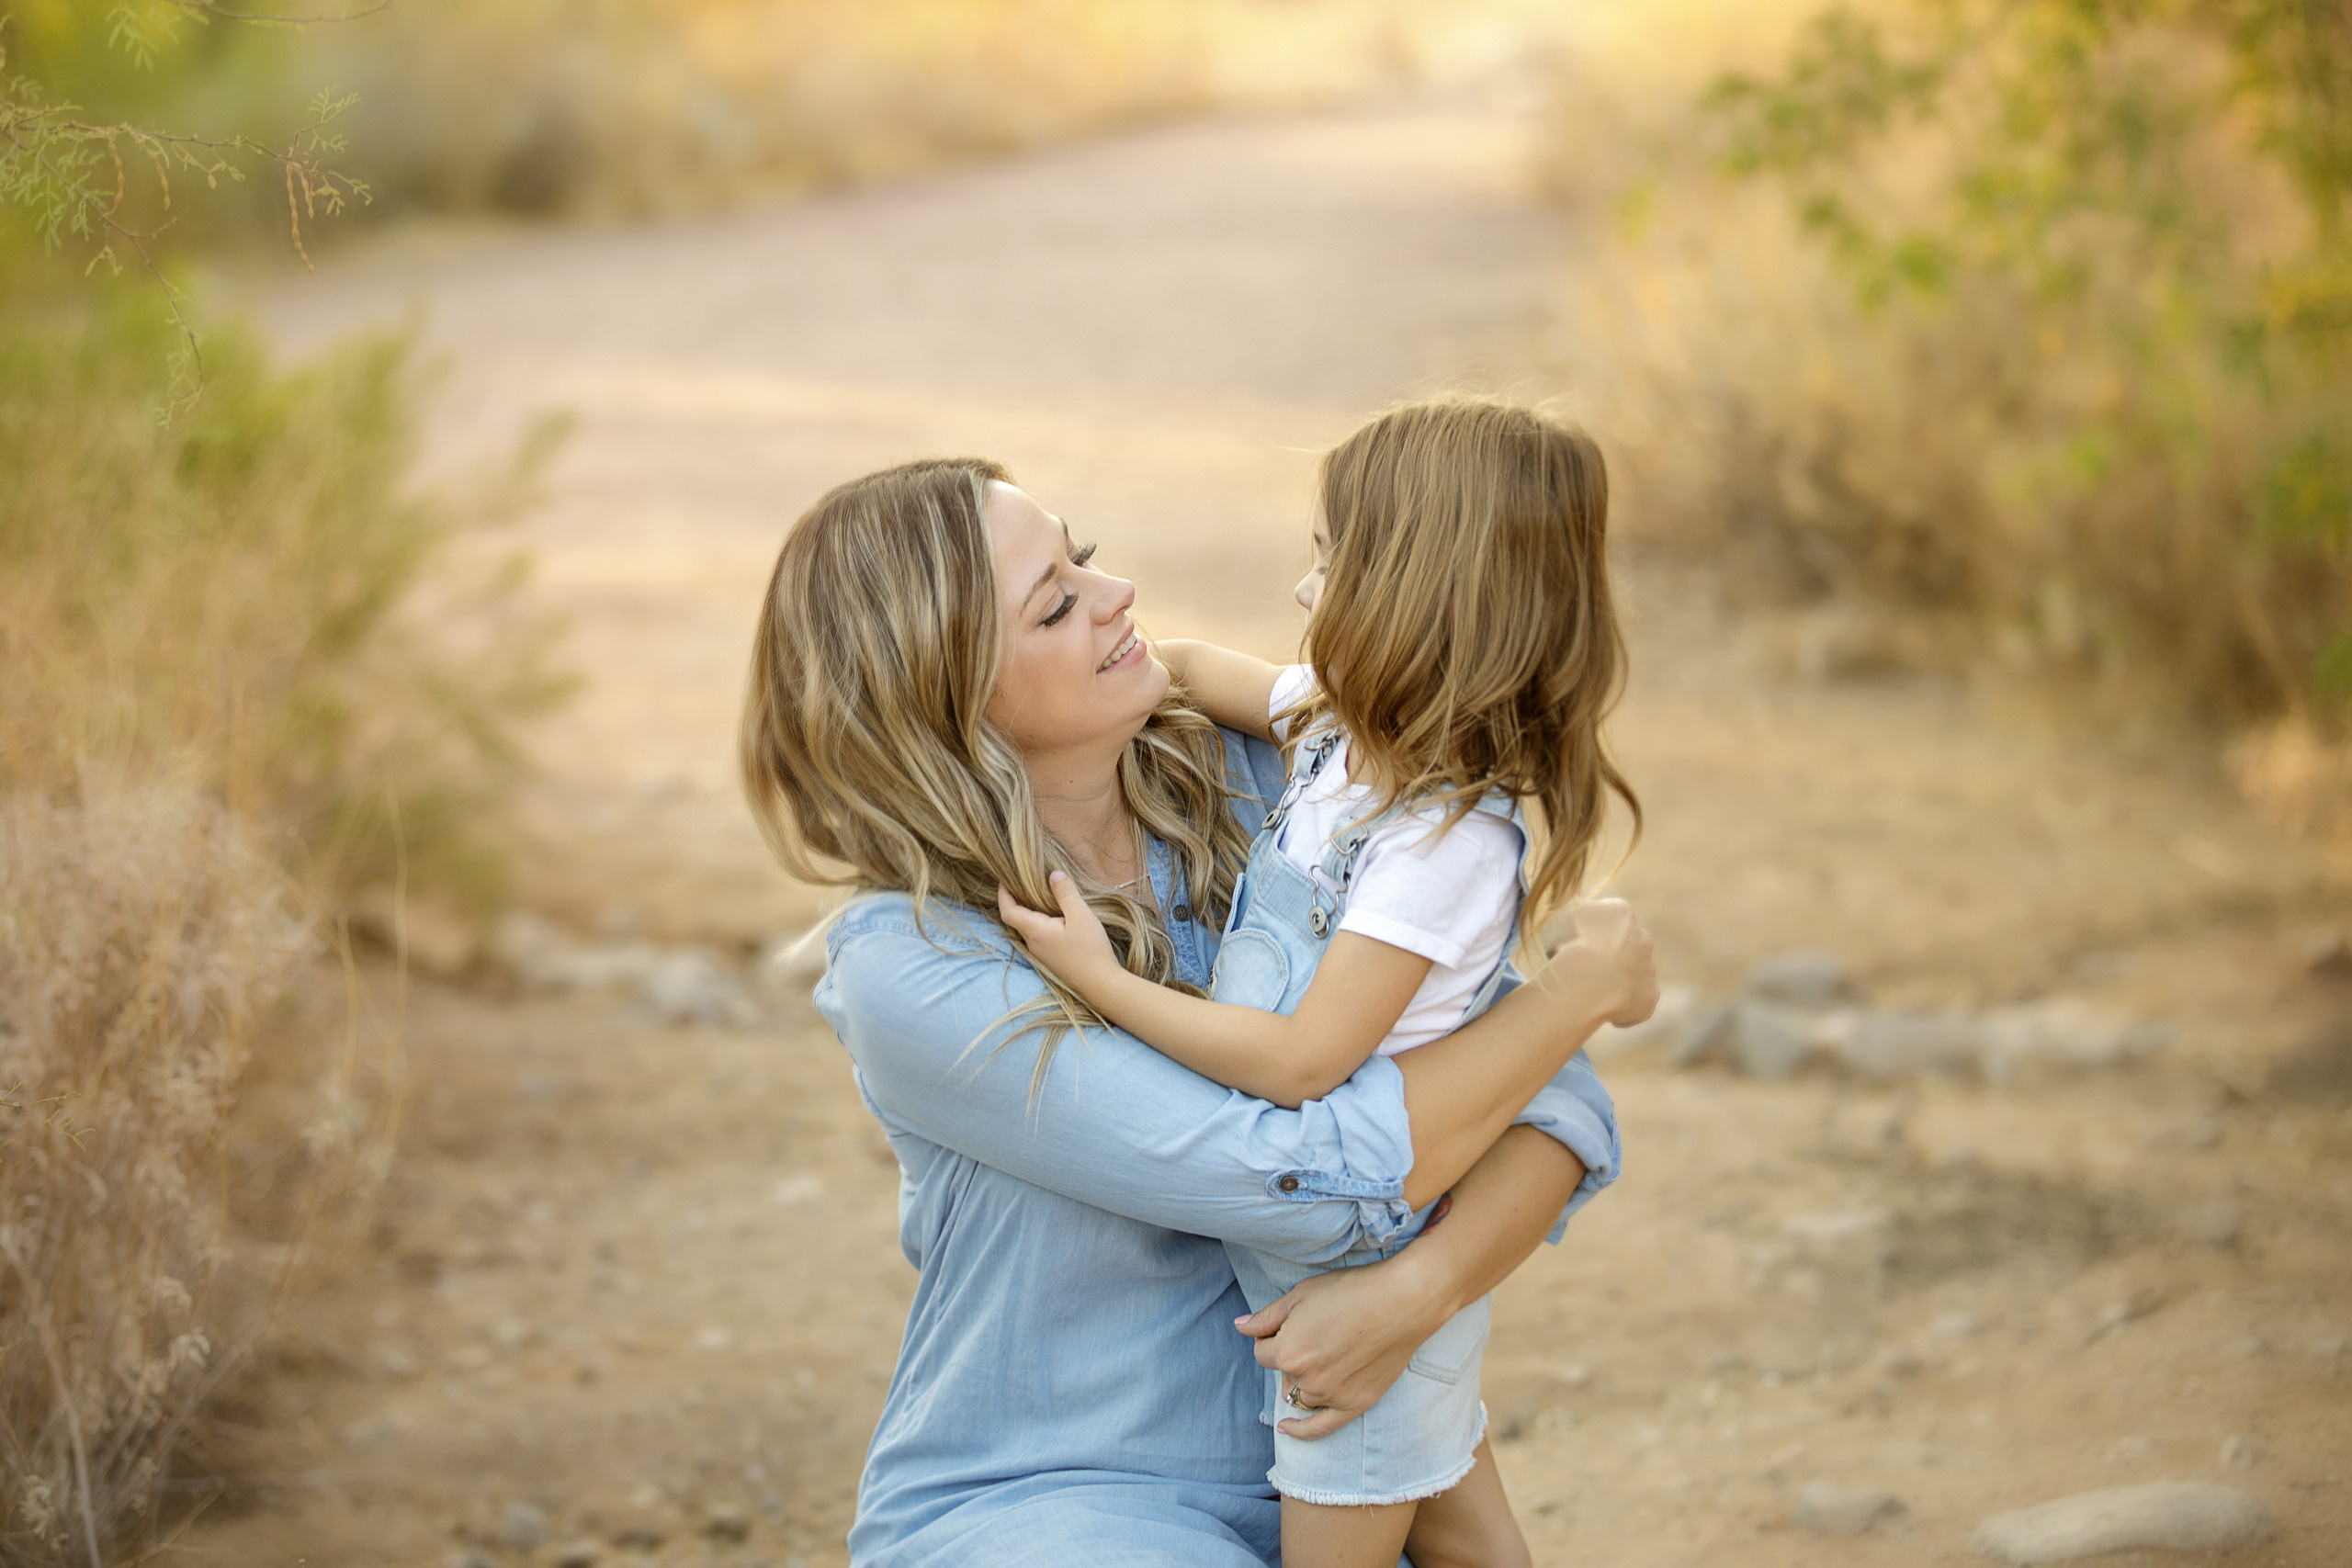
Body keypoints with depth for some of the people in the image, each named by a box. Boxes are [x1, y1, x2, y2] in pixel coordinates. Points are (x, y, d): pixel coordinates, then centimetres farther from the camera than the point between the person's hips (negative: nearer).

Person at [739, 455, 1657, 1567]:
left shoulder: (1254, 795, -3)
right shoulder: (907, 972, -18)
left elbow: (1558, 1107, -5)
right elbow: (1310, 1179, -23)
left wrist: (1418, 1289, -24)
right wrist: (1586, 982, -14)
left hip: (1290, 1479, 5)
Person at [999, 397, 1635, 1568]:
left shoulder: (1447, 841, -27)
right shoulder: (1348, 723, -1)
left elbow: (1301, 1060, -28)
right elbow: (1221, 678, 20)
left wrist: (1104, 985, -22)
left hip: (1367, 1271, -9)